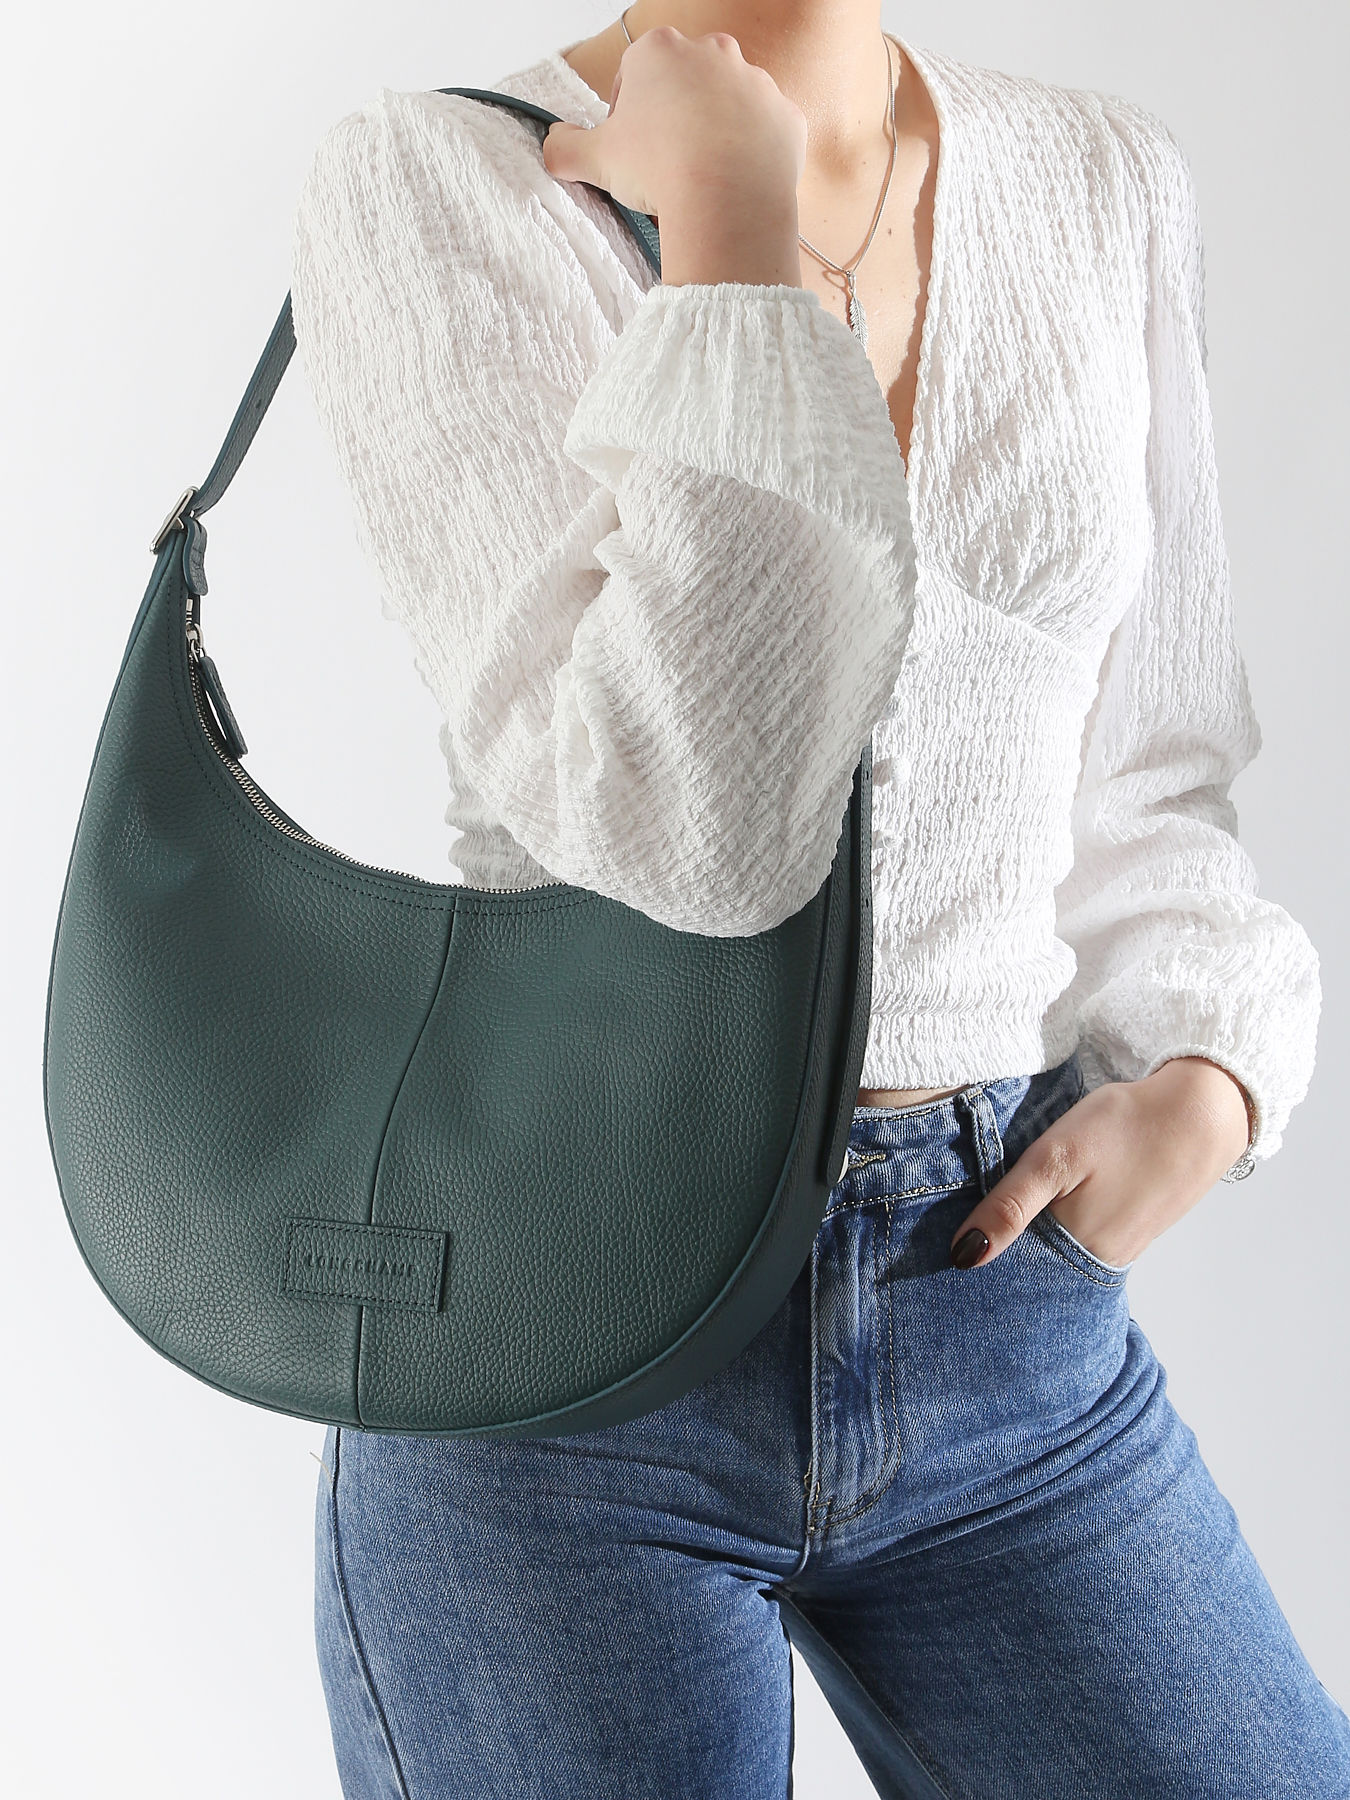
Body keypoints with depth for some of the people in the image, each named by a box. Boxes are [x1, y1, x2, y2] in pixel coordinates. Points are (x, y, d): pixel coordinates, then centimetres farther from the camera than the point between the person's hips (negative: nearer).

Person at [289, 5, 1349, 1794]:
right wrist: (732, 228, -17)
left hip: (1007, 1295, 4)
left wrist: (1204, 1076, -4)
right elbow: (691, 826, -21)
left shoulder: (1105, 183, 6)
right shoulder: (427, 183, -8)